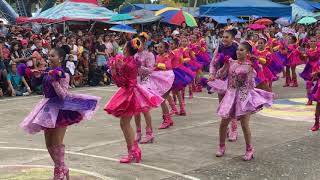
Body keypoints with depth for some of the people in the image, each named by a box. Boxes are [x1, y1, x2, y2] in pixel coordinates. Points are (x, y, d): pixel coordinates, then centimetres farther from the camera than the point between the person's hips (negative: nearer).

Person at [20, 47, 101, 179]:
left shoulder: (63, 74, -13)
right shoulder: (47, 72, 7)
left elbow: (63, 95, -20)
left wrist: (54, 80, -26)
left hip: (60, 109, -8)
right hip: (49, 108, 8)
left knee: (56, 143, -2)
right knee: (49, 143, 12)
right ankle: (62, 168, 28)